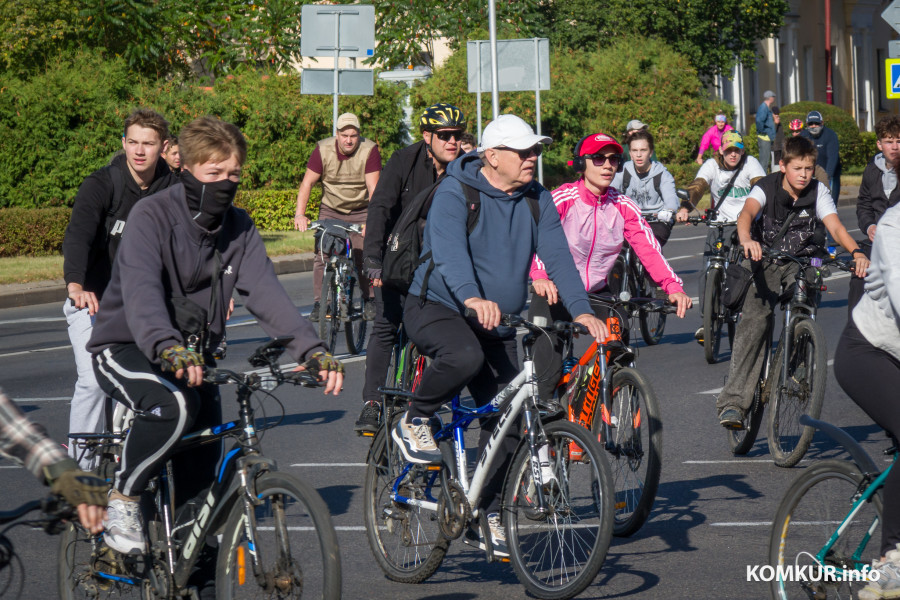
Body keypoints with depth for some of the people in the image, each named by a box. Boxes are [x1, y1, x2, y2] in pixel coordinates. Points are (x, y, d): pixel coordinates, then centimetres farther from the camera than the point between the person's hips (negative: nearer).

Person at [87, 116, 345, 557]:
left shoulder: (239, 228, 0)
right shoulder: (152, 217, -18)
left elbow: (266, 292, -12)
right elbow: (141, 291, -34)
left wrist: (311, 349, -29)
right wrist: (168, 348, -54)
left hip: (194, 355, 6)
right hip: (127, 350, -6)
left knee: (200, 476, 0)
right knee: (174, 406, -36)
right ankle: (122, 500, -14)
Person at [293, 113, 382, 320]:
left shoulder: (369, 151, -17)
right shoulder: (323, 150, -13)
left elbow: (373, 188, -22)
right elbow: (307, 182, -13)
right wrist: (300, 214, -24)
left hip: (360, 211, -1)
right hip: (330, 211, 1)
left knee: (364, 256, -9)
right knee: (321, 255, -8)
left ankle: (370, 300, 5)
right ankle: (319, 302, -1)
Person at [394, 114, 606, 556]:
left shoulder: (536, 201, 2)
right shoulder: (455, 193, -16)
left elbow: (557, 255, -6)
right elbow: (449, 250, -33)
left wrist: (580, 309, -22)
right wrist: (472, 297, -52)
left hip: (498, 325, 6)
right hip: (436, 307, -6)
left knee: (508, 419, -1)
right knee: (464, 355, -39)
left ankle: (486, 513, 13)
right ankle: (414, 423, -13)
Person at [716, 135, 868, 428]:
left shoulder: (818, 192, -3)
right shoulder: (767, 187, -9)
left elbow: (835, 226, -16)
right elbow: (747, 213, -29)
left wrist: (856, 252, -37)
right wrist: (746, 240, -53)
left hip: (802, 264, 2)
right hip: (765, 260, -2)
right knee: (754, 319, -22)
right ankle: (734, 401, -27)